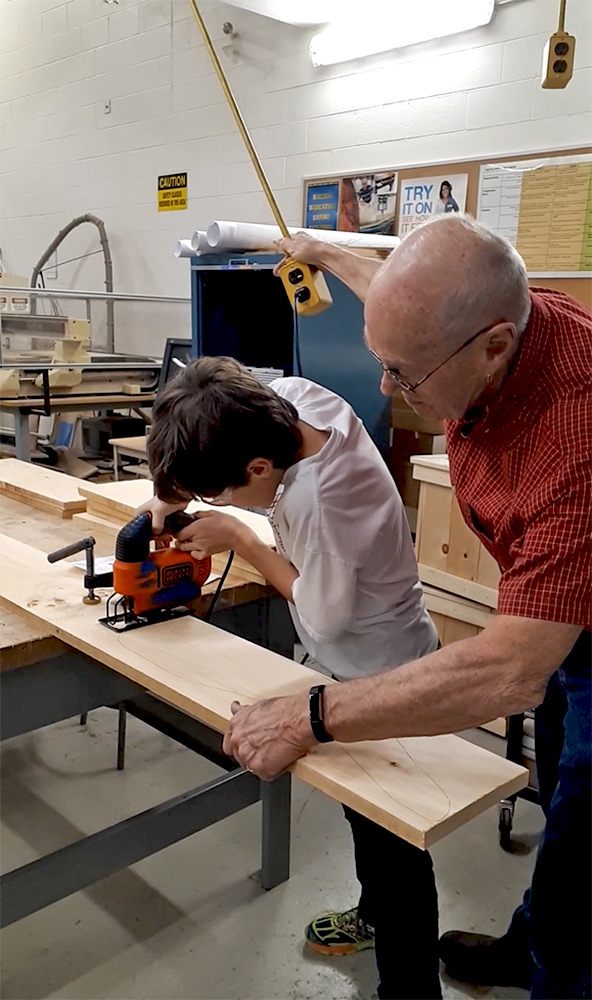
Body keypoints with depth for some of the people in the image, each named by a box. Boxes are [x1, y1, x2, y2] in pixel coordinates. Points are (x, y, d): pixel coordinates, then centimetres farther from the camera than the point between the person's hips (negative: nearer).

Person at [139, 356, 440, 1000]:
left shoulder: (315, 505, -39)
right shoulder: (290, 395, -16)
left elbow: (323, 614, -23)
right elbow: (218, 429, 5)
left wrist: (238, 538, -18)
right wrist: (173, 494, -8)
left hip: (382, 676, -9)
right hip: (366, 658, 10)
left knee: (393, 838, 8)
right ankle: (376, 914, 53)